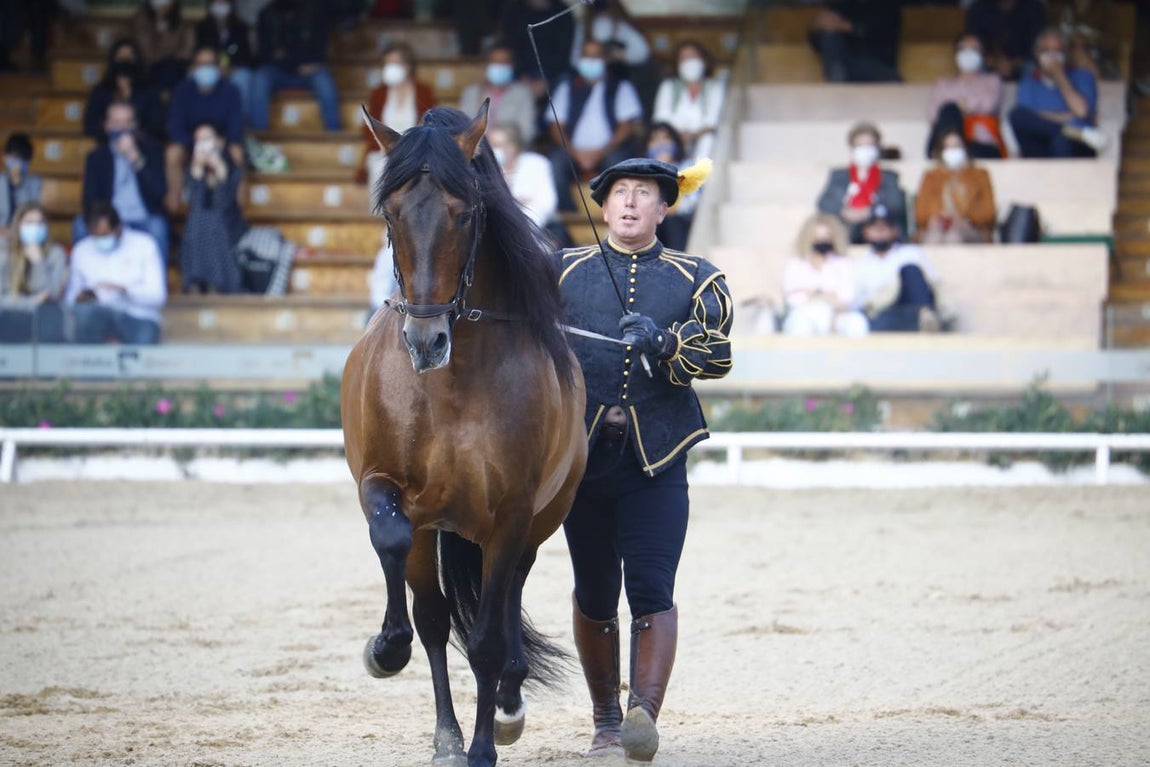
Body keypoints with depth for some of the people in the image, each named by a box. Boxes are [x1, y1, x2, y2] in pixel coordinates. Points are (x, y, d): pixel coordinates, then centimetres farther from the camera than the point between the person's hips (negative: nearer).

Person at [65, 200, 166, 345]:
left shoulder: (144, 245, -1)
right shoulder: (81, 250, 5)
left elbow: (158, 296, -7)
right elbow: (70, 297, 8)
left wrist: (126, 290, -24)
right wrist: (79, 298, -16)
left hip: (139, 318, -1)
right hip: (100, 316, 2)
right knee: (85, 310, -35)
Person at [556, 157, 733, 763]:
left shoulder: (694, 280, 7)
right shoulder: (563, 272, 11)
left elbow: (719, 356, -5)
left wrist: (661, 342, -22)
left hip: (656, 458, -2)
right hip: (582, 451, 2)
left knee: (652, 591, -14)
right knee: (594, 596, 8)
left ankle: (645, 713, -20)